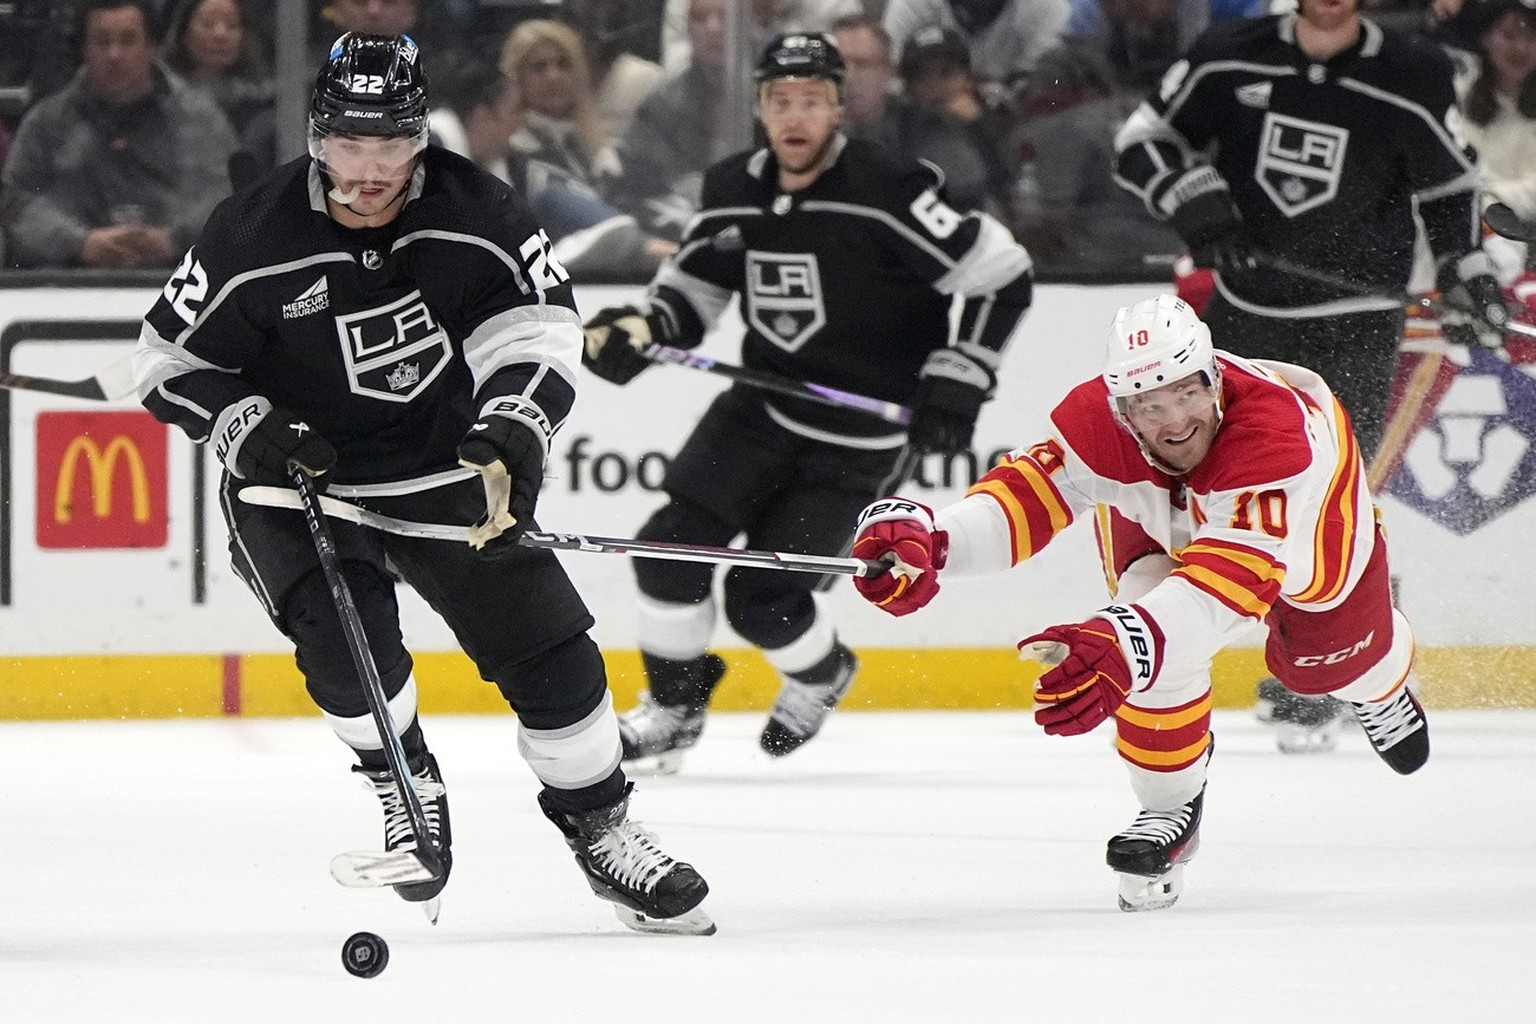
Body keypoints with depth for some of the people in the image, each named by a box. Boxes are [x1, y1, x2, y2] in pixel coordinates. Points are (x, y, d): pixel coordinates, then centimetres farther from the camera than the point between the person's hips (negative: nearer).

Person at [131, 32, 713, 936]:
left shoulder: (473, 212, -14)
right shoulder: (253, 239, -17)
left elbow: (537, 324, -15)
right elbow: (172, 361, -6)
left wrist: (511, 433, -33)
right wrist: (249, 428, -22)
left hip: (450, 468, 2)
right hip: (300, 484, -2)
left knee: (548, 647, -3)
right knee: (346, 640, -25)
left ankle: (598, 825, 17)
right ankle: (402, 777, 5)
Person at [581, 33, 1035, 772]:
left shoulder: (885, 196, -21)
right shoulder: (732, 192, -2)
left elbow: (1002, 275, -17)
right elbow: (691, 291, 11)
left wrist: (956, 384, -18)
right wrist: (638, 330, -11)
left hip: (856, 436, -5)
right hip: (763, 407, 5)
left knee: (762, 598, -8)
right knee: (672, 545, -7)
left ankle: (821, 675, 27)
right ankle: (674, 708, 14)